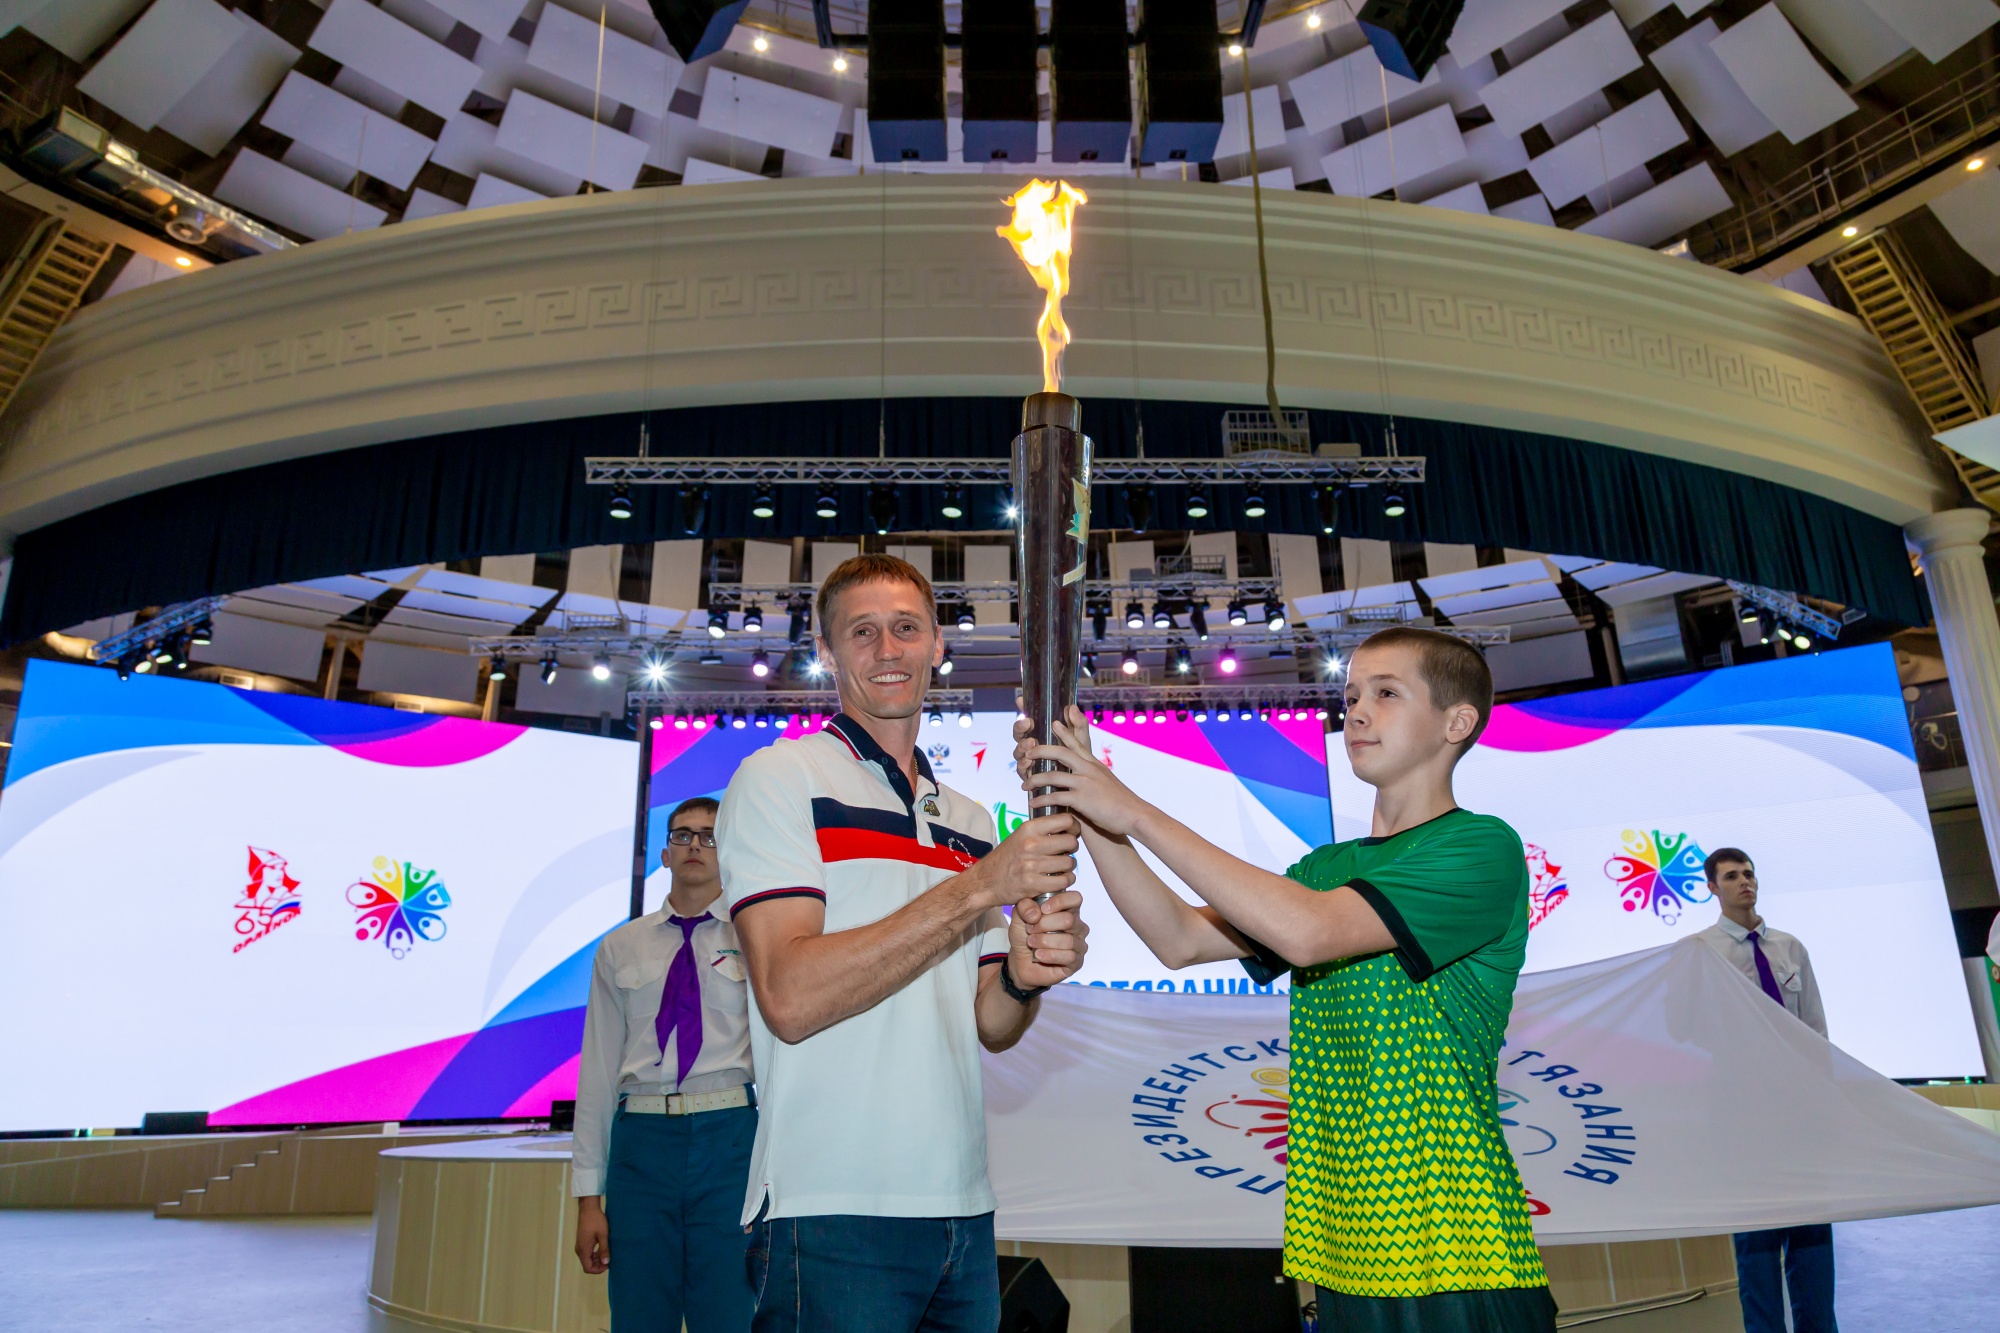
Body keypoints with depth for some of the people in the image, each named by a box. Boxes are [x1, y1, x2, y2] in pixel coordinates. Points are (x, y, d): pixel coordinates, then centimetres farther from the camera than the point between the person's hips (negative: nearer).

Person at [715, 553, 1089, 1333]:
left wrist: (1022, 978, -10)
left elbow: (986, 1030, 13)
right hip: (833, 1215, -6)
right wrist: (977, 889, -19)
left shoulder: (970, 821, 14)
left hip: (963, 1207, 6)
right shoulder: (780, 779, -6)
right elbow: (790, 998, -18)